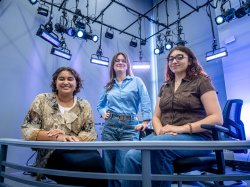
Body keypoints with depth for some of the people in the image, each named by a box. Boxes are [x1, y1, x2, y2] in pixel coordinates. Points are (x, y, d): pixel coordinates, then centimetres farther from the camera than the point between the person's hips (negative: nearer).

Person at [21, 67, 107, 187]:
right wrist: (56, 137, -18)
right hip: (52, 155, -2)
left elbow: (91, 134, 3)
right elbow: (27, 129, -1)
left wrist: (69, 137, -17)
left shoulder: (84, 105, 10)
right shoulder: (42, 100, 6)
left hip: (80, 151, 3)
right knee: (92, 162, -32)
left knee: (95, 159, -33)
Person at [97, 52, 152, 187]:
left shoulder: (137, 81, 6)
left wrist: (145, 121, -15)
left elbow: (146, 103, -3)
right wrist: (102, 113, 6)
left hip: (130, 127, -3)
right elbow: (100, 105, 27)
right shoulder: (109, 86, 15)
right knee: (107, 166, 9)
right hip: (110, 126, 4)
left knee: (123, 168, -5)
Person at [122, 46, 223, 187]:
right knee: (132, 155, -28)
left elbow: (217, 118, -4)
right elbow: (156, 116, 18)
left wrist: (181, 129, -16)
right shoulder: (165, 87, 22)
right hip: (164, 137, 4)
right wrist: (160, 131, -6)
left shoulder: (201, 81, 5)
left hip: (195, 137, -3)